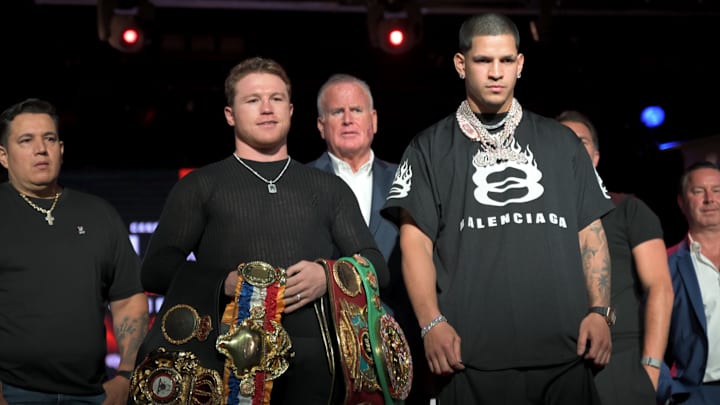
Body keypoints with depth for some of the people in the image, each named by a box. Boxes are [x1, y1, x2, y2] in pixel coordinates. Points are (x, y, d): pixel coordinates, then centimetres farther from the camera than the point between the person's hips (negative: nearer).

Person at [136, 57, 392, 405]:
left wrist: (328, 276, -7)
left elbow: (376, 266, 14)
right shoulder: (199, 187, 12)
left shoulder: (330, 189, 19)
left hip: (315, 361, 2)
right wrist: (224, 284, -13)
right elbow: (157, 268, 3)